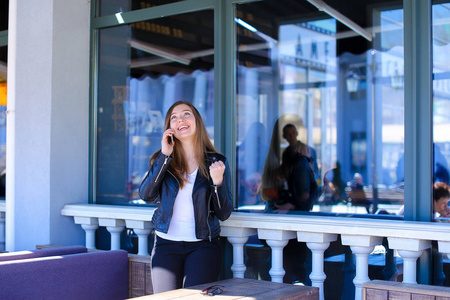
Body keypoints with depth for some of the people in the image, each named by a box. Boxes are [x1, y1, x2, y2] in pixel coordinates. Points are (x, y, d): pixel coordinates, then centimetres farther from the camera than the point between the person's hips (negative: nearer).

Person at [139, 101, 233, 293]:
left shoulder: (216, 162, 3)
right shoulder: (162, 160, 9)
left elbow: (224, 214, 1)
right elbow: (146, 195, -8)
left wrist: (218, 181, -16)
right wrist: (165, 155, -11)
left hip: (203, 246, -1)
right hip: (166, 244, 1)